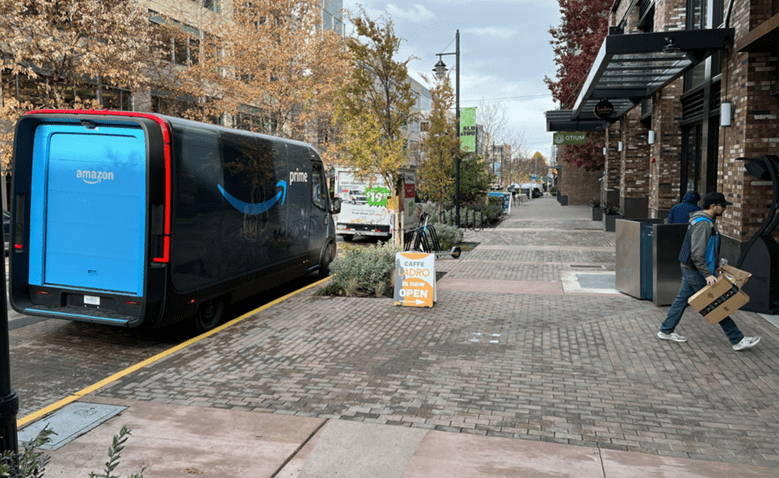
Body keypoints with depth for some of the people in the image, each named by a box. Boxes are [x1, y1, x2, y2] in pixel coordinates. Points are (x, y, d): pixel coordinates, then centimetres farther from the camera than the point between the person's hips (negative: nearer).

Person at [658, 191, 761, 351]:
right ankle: (737, 340, 4)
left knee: (682, 299, 15)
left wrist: (713, 267, 21)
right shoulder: (703, 223, -21)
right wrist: (707, 274, -27)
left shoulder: (705, 221, 13)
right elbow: (697, 253, -27)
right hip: (696, 271, -10)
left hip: (689, 269, 10)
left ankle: (666, 331, 22)